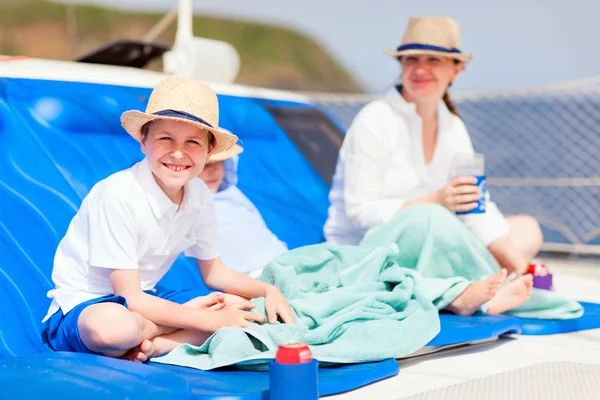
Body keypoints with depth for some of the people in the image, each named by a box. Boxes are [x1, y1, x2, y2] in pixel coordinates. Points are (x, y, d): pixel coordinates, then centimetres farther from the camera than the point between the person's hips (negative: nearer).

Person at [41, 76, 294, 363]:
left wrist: (267, 290, -6)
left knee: (240, 308, -5)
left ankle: (151, 347, -18)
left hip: (141, 301, 7)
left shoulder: (199, 196, -4)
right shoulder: (118, 195, -25)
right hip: (81, 306, -7)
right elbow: (129, 297, -23)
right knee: (112, 325, -41)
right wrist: (207, 319, -21)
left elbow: (214, 272, 11)